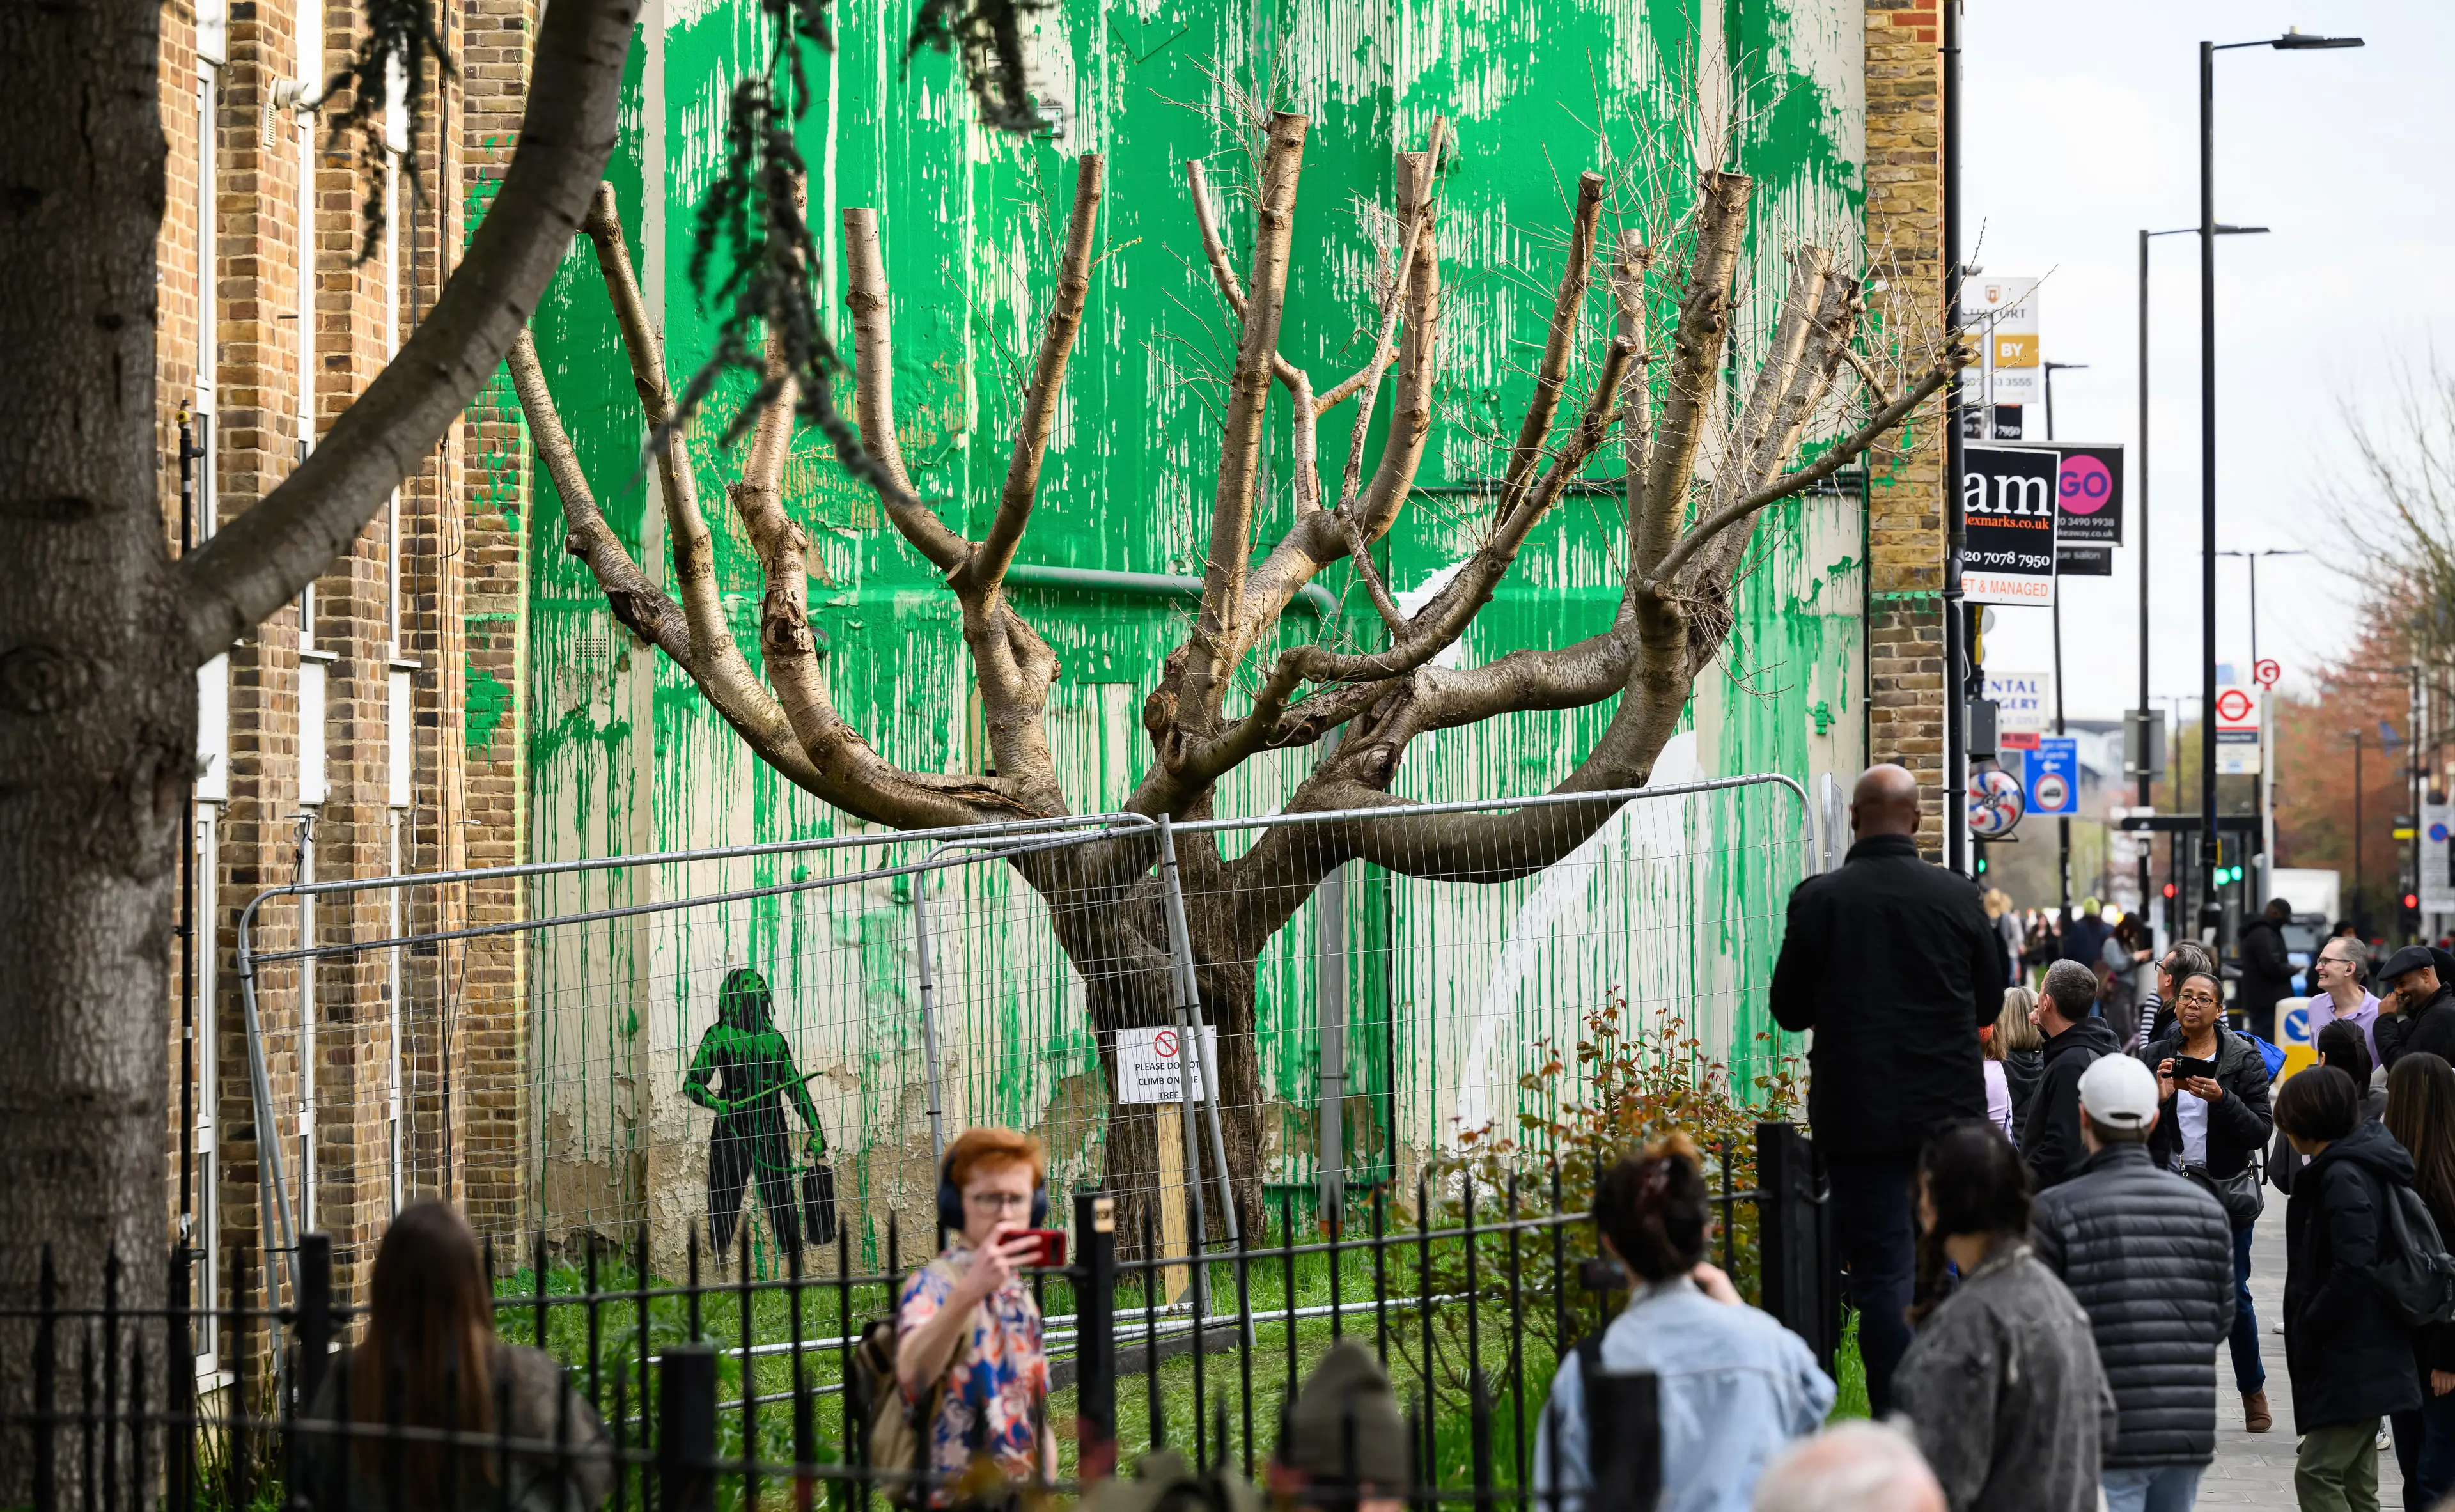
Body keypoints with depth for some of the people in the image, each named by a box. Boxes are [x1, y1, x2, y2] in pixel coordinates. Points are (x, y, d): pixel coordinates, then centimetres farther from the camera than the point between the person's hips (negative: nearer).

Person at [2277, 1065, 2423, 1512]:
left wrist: (2309, 1327, -13)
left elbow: (2355, 1269, -25)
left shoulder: (2342, 1176, -16)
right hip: (2368, 1358, 10)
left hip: (2348, 1362, -10)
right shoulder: (2366, 1165, 14)